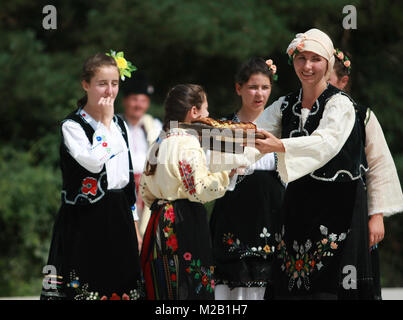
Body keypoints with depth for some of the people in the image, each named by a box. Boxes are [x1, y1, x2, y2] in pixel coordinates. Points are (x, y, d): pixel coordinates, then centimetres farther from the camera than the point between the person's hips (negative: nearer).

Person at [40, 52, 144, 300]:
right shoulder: (72, 126, -7)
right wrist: (105, 123, -13)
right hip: (86, 218, -6)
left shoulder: (120, 125, 12)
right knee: (83, 285, -6)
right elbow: (93, 162, -24)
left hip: (119, 215, 6)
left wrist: (134, 224, 15)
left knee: (121, 287, 5)